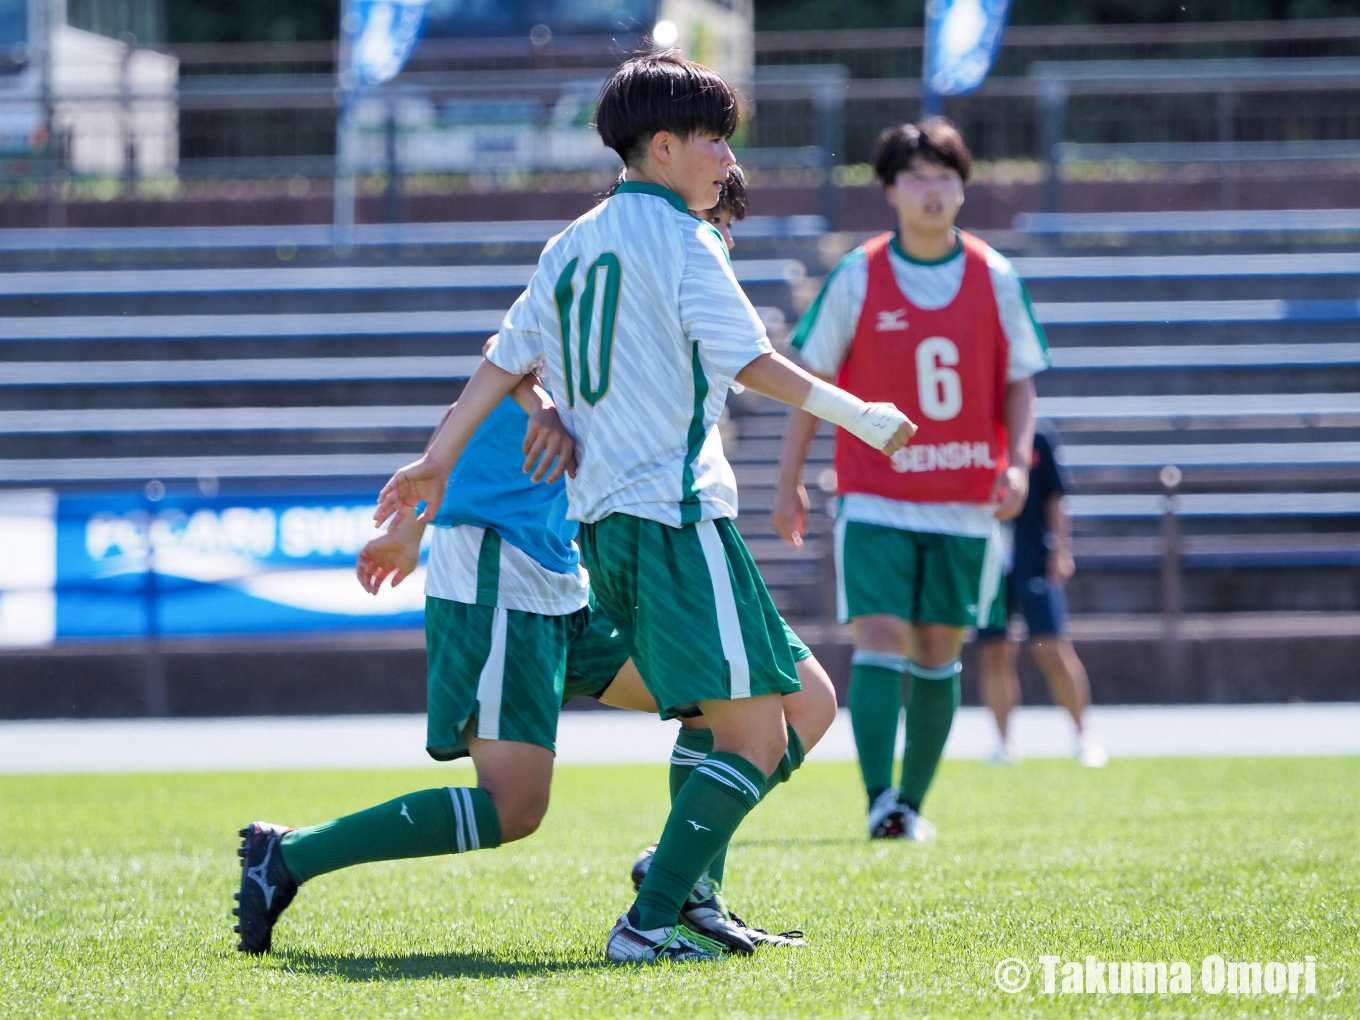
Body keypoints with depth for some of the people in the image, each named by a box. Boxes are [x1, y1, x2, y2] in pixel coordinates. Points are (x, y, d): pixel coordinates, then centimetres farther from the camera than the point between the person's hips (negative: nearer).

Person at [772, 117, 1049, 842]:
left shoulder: (995, 278, 2)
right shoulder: (857, 277, -2)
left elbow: (1019, 380, 8)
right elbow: (811, 379, 5)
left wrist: (1017, 462, -7)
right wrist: (789, 481, 3)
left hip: (966, 502, 2)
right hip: (877, 496, -2)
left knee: (938, 651, 6)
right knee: (881, 639, -15)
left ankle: (912, 803, 17)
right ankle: (879, 801, -20)